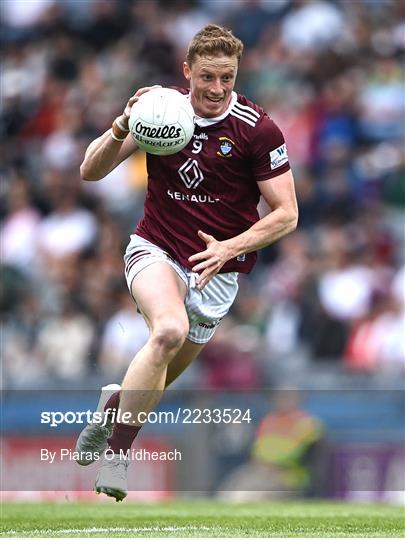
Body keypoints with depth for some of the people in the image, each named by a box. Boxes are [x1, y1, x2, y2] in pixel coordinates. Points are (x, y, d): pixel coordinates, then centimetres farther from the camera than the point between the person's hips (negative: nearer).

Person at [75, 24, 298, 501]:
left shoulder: (257, 129, -14)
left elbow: (286, 213, -10)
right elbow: (91, 172, -7)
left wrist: (229, 248, -23)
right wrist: (122, 128, -26)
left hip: (215, 271, 1)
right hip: (155, 249, -1)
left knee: (156, 384, 12)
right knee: (169, 329, -33)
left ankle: (116, 401, 49)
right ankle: (116, 452, -26)